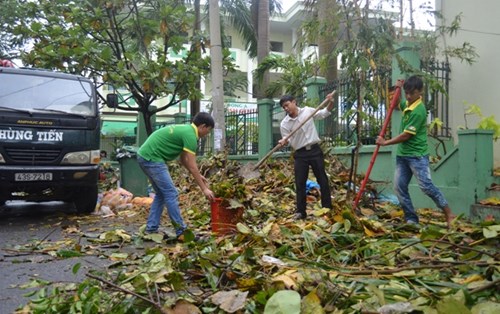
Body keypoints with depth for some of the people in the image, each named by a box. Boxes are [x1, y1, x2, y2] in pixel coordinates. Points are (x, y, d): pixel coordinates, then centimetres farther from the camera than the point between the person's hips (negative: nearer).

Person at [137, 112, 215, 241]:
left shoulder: (185, 129, 18)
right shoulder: (190, 135, -12)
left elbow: (184, 160, 25)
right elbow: (192, 166, -12)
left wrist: (198, 175, 27)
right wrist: (204, 189, -7)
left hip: (145, 156, 10)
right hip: (152, 158, -10)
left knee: (161, 194, 17)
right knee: (171, 194, -6)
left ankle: (151, 229, 19)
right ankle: (181, 232, -1)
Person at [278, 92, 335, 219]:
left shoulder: (308, 111, 0)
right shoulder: (284, 123, -2)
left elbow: (325, 113, 11)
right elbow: (288, 141, -2)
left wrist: (330, 102, -6)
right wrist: (283, 141, -25)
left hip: (315, 150, 0)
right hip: (300, 154, 0)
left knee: (322, 180, 5)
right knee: (300, 183, 1)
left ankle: (327, 209, 16)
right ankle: (300, 211, 11)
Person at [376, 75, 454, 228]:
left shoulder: (419, 111, -19)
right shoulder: (408, 104, 8)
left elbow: (405, 136, -19)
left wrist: (385, 142, -9)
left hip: (417, 156, -8)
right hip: (402, 155, 8)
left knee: (426, 186, -12)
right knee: (399, 187, 3)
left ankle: (449, 215, 2)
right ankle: (411, 219, 10)